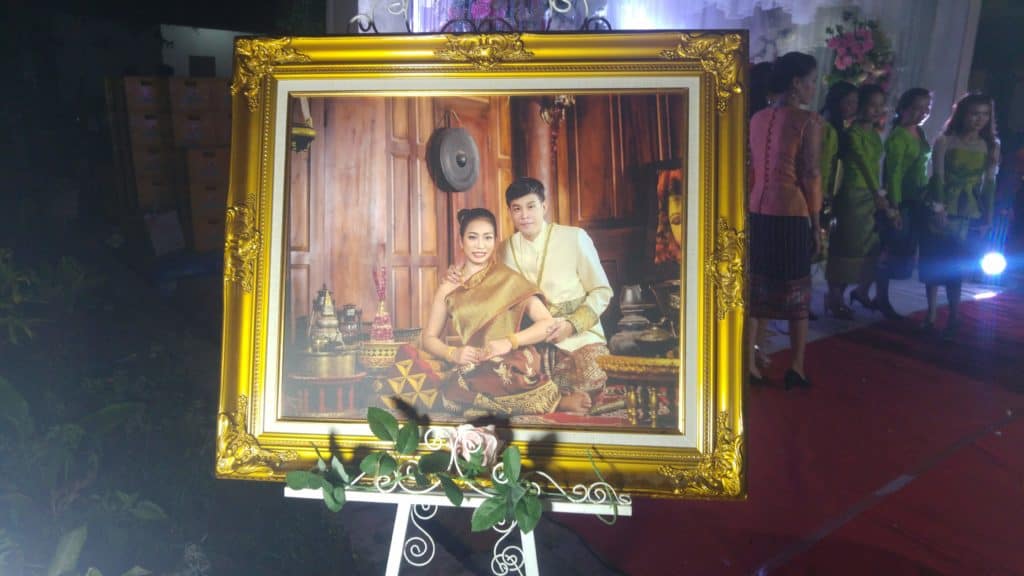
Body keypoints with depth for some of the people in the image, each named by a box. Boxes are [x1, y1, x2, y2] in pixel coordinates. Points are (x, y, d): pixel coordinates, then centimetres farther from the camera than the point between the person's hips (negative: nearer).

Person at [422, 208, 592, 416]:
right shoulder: (448, 288, 12)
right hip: (472, 373, 3)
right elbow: (429, 338, 15)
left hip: (513, 368, -3)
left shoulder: (509, 279, 5)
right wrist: (452, 353, -6)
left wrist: (509, 342, -15)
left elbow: (547, 323, 0)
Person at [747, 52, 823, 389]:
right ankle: (797, 369, 14)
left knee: (757, 287, 13)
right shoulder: (809, 121, -8)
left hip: (757, 213, 5)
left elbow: (748, 171, 10)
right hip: (791, 215, -5)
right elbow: (811, 176, -10)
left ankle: (752, 357, 15)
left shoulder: (757, 119, 8)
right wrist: (816, 224, -3)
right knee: (796, 292, 7)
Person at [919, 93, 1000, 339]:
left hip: (971, 214, 1)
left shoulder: (991, 146, 5)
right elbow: (937, 176, -8)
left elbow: (989, 183, 5)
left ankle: (953, 317, 7)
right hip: (940, 210, -1)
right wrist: (938, 208, -16)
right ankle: (931, 314, 13)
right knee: (934, 262, 3)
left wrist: (987, 217, 3)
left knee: (956, 266, -1)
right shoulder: (944, 141, -3)